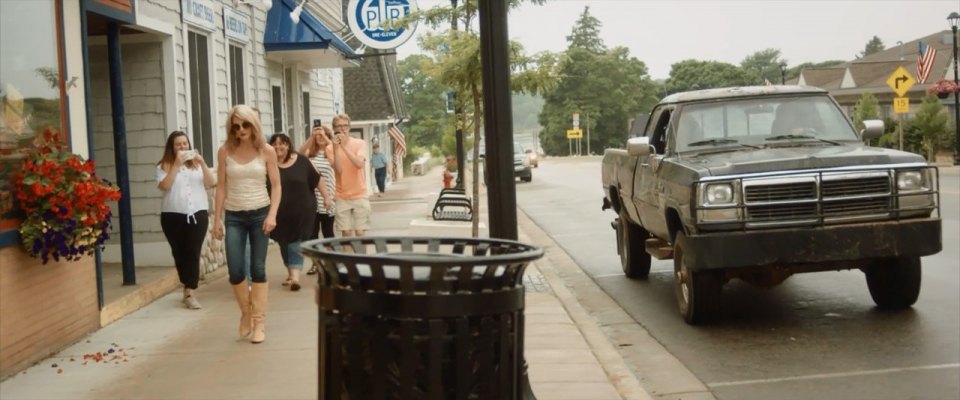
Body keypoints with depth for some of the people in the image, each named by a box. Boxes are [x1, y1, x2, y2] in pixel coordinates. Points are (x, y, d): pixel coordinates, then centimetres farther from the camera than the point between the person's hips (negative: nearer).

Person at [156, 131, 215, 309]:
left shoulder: (196, 164, 8)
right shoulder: (164, 166, 1)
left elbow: (211, 183, 0)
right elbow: (163, 186, -14)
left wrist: (202, 163, -11)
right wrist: (176, 165, -17)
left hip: (198, 214, 1)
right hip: (173, 215, -1)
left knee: (193, 252, -7)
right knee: (179, 252, 8)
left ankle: (190, 293, -10)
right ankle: (188, 287, 24)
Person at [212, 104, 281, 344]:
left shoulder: (266, 151, -2)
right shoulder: (225, 151, 0)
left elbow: (276, 185, 0)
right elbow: (221, 187, 4)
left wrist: (272, 214, -11)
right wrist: (217, 219, 2)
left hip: (260, 213, -1)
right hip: (234, 216, 1)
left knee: (258, 269, 1)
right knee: (235, 271, -5)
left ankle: (259, 322, 10)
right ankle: (245, 313, 21)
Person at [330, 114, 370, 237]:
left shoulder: (360, 143, -3)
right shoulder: (331, 147, 0)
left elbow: (360, 164, -19)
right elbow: (338, 169, -12)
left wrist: (344, 146, -22)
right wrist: (336, 148, -19)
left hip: (359, 195, -1)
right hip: (341, 197, 1)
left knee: (360, 233, -1)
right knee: (346, 233, 1)